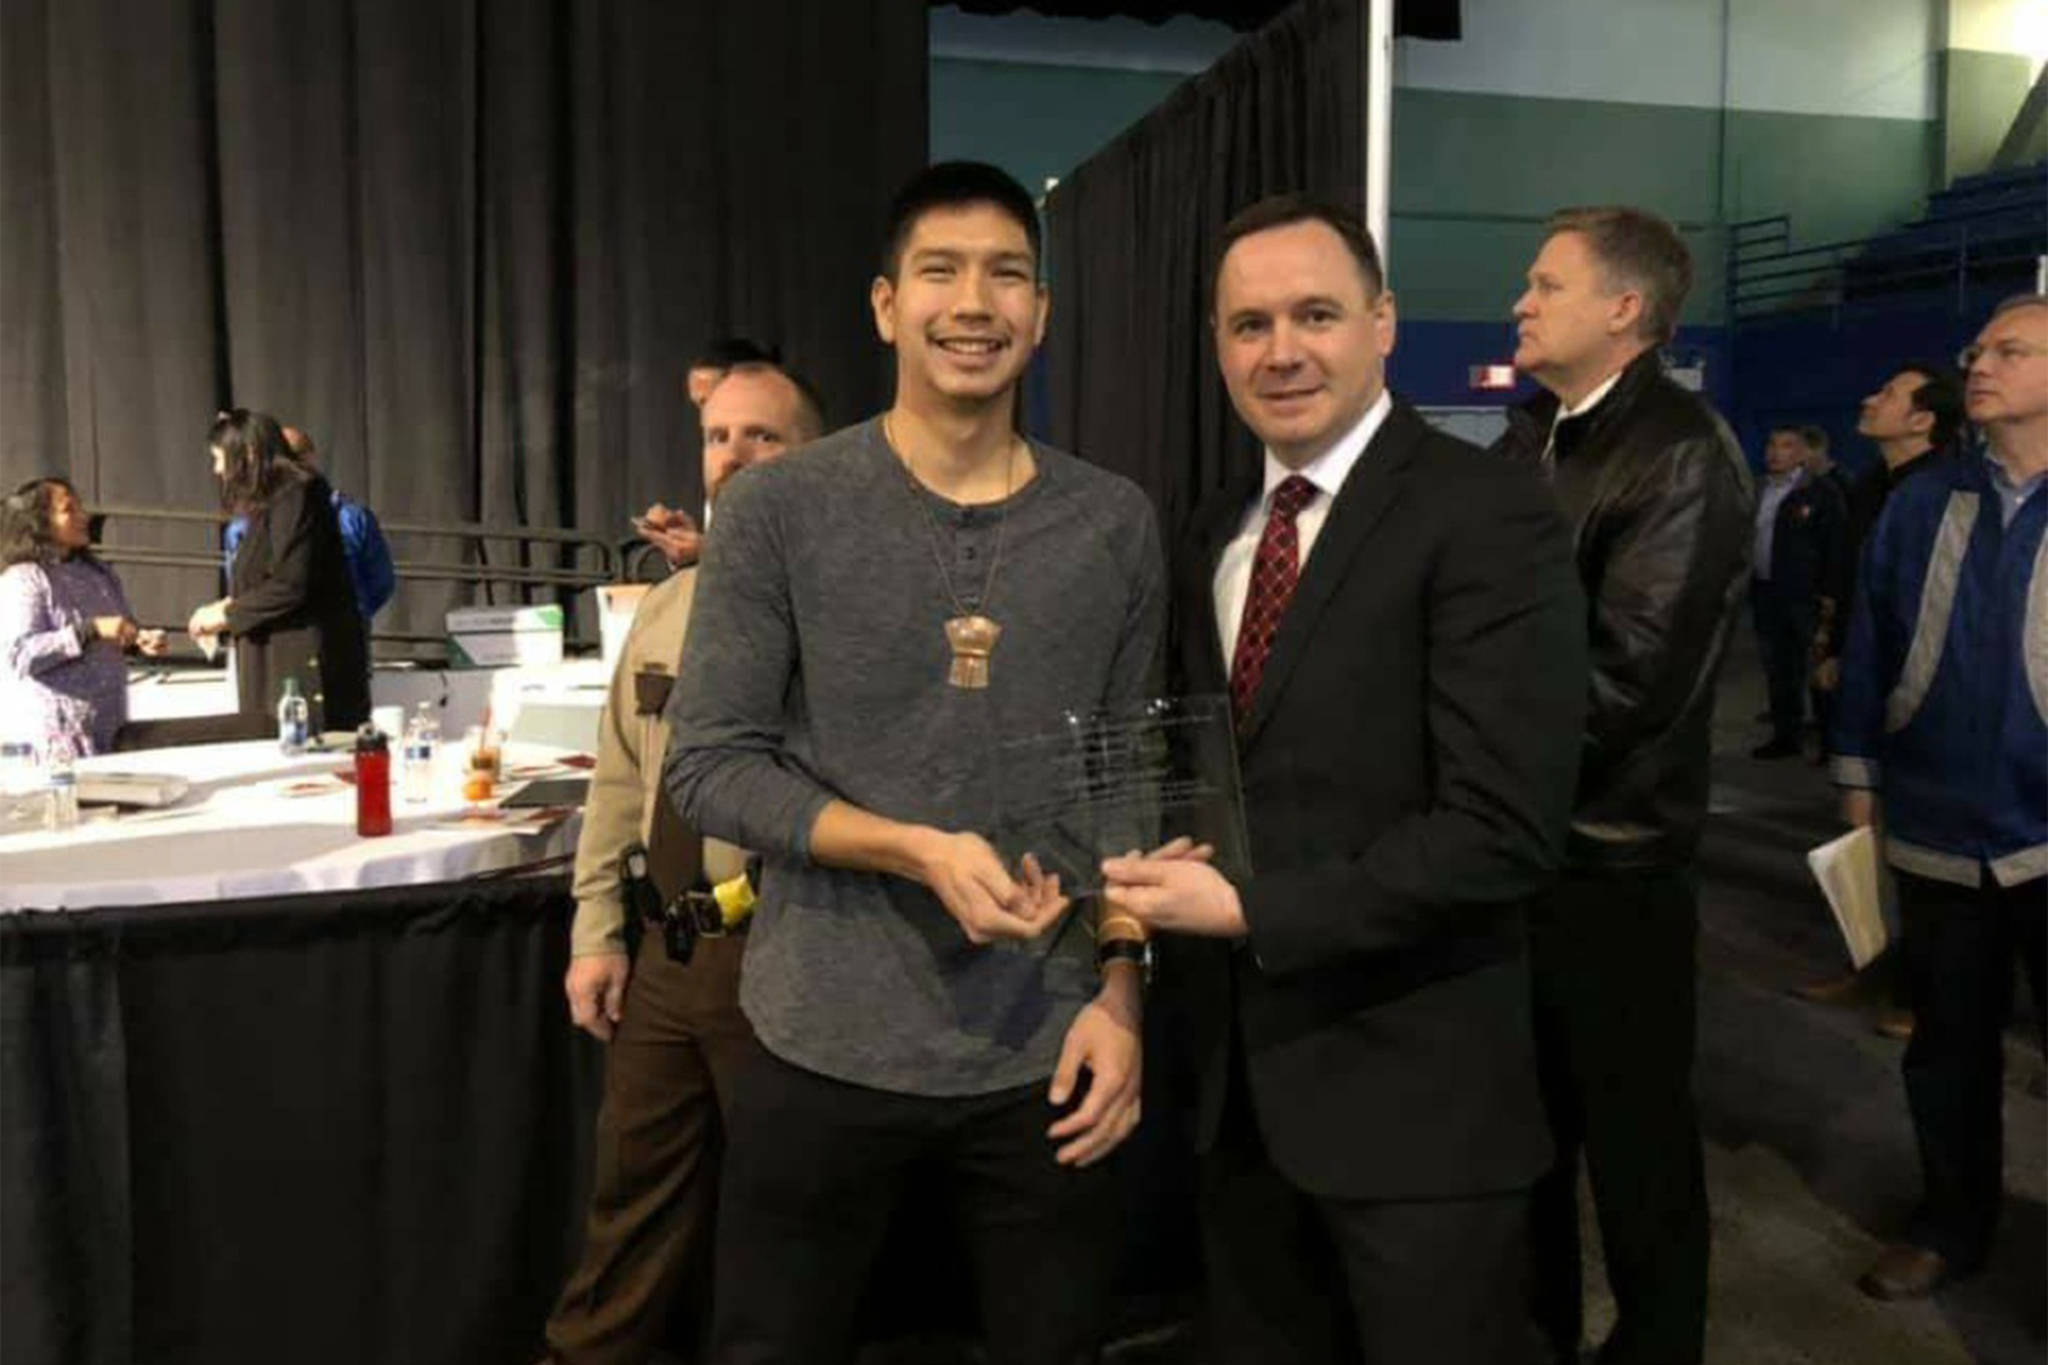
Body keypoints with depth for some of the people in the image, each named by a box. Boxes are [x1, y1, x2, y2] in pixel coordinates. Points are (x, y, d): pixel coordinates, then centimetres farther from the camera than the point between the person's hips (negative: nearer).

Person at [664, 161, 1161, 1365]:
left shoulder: (1116, 525, 2)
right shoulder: (779, 510, -5)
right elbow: (709, 766, -7)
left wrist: (1120, 999, -2)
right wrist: (920, 852, -18)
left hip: (1048, 1061, 2)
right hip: (827, 1052, -1)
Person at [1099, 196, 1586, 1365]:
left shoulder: (1488, 516, -15)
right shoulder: (1218, 533, 8)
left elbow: (1505, 831, -22)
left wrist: (1249, 910, -19)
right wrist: (1165, 880, -5)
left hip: (1413, 1093, -6)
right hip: (1240, 1074, 7)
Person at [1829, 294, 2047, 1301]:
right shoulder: (1920, 504, 2)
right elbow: (1869, 647, 6)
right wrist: (1858, 781, 6)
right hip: (1936, 832, 3)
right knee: (1947, 1048, 17)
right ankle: (1952, 1224, 36)